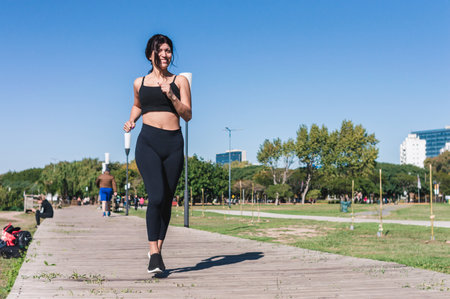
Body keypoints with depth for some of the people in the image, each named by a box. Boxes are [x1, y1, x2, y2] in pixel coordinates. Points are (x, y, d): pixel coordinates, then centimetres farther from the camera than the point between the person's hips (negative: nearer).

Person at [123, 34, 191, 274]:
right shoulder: (140, 83, 12)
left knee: (167, 200, 5)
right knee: (156, 197, -16)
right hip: (148, 142, -1)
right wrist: (131, 120, 14)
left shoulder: (180, 81, 9)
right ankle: (154, 254, -12)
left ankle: (157, 249, 20)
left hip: (174, 144, 1)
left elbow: (187, 115, 2)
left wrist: (170, 95, -10)